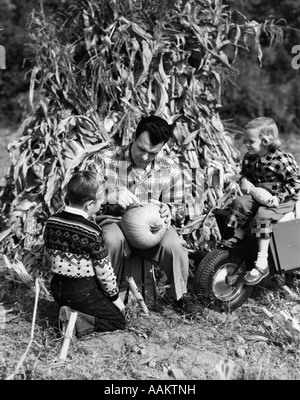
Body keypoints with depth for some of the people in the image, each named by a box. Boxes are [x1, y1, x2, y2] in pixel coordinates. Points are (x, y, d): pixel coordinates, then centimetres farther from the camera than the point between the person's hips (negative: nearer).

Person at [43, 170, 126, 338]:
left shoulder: (51, 222, -4)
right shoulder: (92, 231, -22)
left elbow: (49, 256, 8)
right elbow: (103, 269, -14)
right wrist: (115, 296, 1)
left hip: (57, 289, 7)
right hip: (84, 292, -7)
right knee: (119, 320, 7)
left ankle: (71, 312, 4)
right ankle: (78, 322, -12)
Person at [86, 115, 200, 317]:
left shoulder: (170, 169, -2)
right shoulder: (105, 160, -11)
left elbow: (176, 205, 11)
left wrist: (167, 210, -15)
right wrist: (112, 196, -32)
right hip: (114, 220, -2)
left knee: (174, 245, -28)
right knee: (113, 240, -37)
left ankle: (179, 295, 3)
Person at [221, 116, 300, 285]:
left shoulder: (282, 160, -19)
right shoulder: (249, 158, 2)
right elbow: (245, 172, 20)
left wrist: (279, 197, -26)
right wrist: (245, 180, -5)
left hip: (282, 199, -7)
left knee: (262, 215, -30)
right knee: (240, 203, -19)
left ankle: (262, 264, -28)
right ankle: (238, 236, 0)